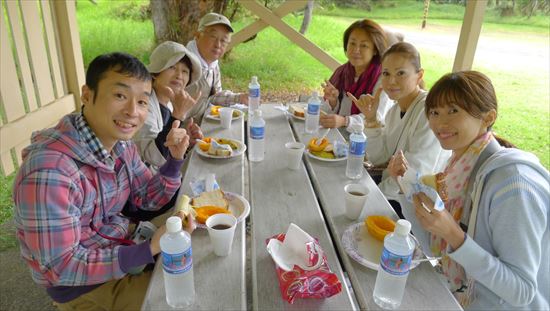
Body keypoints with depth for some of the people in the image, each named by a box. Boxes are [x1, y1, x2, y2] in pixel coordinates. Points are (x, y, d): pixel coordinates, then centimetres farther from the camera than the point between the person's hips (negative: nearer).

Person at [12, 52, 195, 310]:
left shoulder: (120, 142, -7)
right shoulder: (50, 172, -33)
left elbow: (148, 200, 4)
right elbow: (60, 267, -26)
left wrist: (175, 158, -12)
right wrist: (150, 249, -30)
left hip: (120, 245, 7)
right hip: (79, 283, -7)